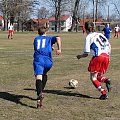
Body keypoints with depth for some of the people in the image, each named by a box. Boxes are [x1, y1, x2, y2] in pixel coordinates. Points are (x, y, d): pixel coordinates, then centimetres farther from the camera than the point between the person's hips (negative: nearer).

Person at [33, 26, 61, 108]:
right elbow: (58, 38, 2)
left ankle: (40, 94, -40)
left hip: (38, 59, -1)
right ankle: (41, 91, 27)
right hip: (48, 61, 1)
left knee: (38, 77, -17)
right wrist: (59, 49, -8)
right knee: (44, 74, 30)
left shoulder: (36, 39, 30)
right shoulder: (49, 38, 23)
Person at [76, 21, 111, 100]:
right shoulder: (100, 34, 18)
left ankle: (104, 93, -10)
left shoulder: (88, 37, 0)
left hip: (98, 57, -7)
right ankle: (106, 80, -12)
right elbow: (109, 46, 16)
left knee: (93, 77, 5)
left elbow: (86, 54, -2)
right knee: (98, 76, 20)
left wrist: (80, 56, 17)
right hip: (106, 57, 7)